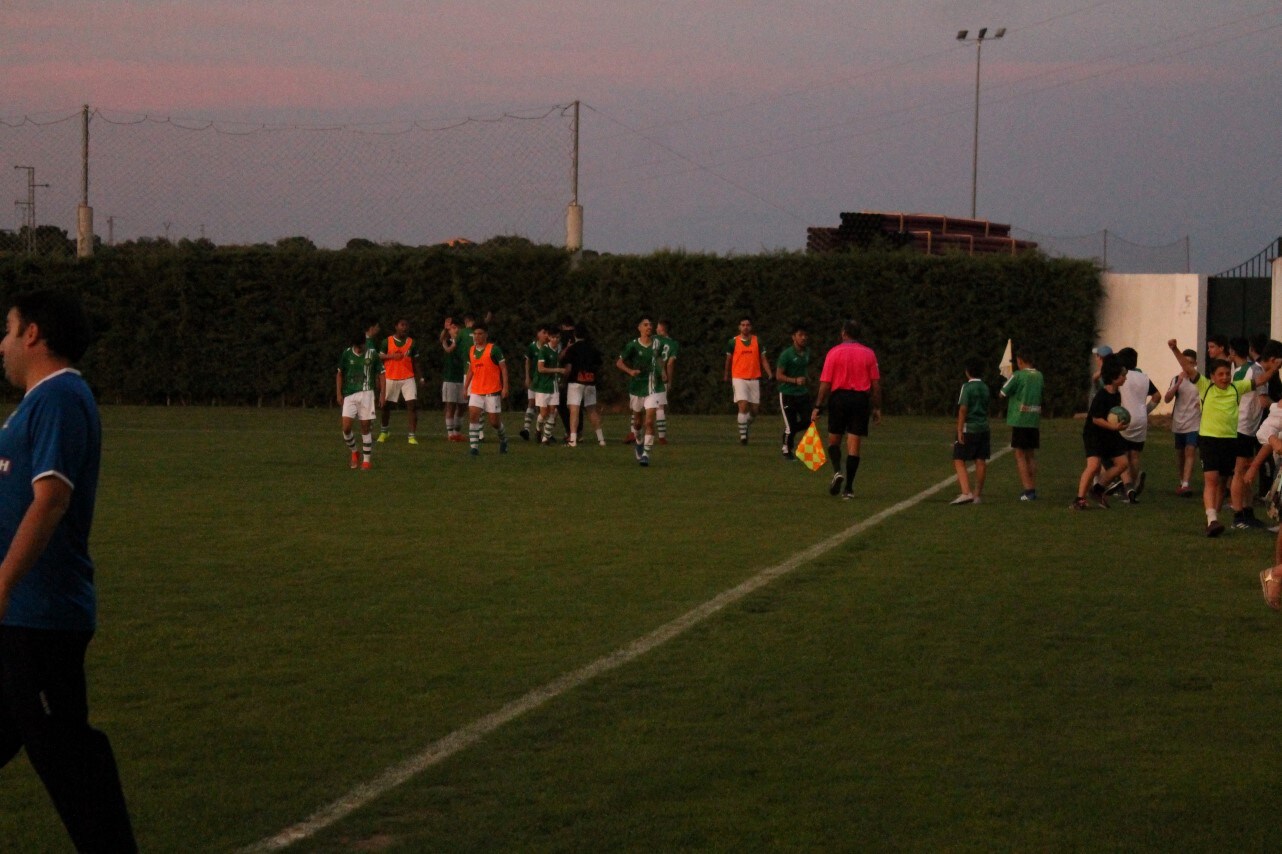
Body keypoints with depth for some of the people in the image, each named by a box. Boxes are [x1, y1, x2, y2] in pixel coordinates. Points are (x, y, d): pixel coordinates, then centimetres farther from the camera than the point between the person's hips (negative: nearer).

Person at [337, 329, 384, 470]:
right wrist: (339, 394, 7)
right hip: (349, 395, 1)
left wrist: (382, 394, 3)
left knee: (366, 427, -1)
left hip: (366, 393, -1)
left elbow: (380, 374, 8)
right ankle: (354, 452, 15)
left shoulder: (372, 355, -1)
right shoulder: (347, 354, 2)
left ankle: (367, 460, 9)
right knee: (346, 427, -10)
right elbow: (340, 374, 13)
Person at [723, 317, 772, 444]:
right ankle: (742, 435, -13)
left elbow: (763, 360, 7)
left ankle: (746, 427, 31)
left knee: (754, 409, 4)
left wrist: (770, 375, -6)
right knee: (743, 406, -17)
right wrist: (727, 376, 20)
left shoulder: (757, 341, 6)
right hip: (739, 379, -3)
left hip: (754, 379, 3)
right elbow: (728, 360, 14)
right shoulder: (733, 342, 2)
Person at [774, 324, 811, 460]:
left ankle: (788, 432, 27)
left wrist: (807, 378, 6)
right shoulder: (787, 354, -14)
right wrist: (795, 380, -25)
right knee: (790, 425, -3)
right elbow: (779, 376, -13)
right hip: (787, 393, -6)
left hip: (803, 393, 6)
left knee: (808, 421, -2)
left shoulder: (807, 353, 7)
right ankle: (787, 450, 19)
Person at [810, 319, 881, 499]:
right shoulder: (869, 353, 4)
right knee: (854, 445, 2)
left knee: (834, 440, 14)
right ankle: (848, 488, 0)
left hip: (840, 398, -1)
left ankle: (837, 471, -11)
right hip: (861, 399, 1)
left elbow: (825, 383, -4)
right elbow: (876, 383, 3)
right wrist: (877, 408, 9)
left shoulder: (834, 353, -1)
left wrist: (818, 407, 0)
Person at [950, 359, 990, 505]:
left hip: (968, 429, -7)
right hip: (983, 429, 7)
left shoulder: (967, 387, -9)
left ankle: (966, 493, -20)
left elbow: (963, 409, -16)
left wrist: (959, 430, -17)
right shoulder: (985, 388, 11)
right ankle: (978, 495, 12)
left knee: (959, 461, -5)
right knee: (981, 462, 7)